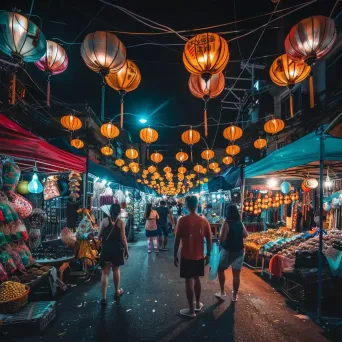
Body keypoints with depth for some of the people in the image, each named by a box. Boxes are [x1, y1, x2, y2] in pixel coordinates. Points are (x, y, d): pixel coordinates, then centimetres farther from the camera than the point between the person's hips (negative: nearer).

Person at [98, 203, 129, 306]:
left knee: (105, 273, 3)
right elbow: (123, 239, -7)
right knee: (116, 270, 20)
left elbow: (99, 236, -1)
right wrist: (126, 251, 3)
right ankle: (117, 291, 35)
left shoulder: (104, 220, -6)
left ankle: (104, 297, -1)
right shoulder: (120, 222, -7)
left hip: (105, 249, 0)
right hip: (117, 249, 1)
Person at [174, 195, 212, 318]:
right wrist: (208, 255, 12)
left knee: (189, 281, 4)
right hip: (199, 256, 4)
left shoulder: (182, 220, -14)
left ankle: (191, 310, 12)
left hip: (186, 256, -4)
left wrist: (175, 255, -2)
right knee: (196, 279, 20)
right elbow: (209, 239, 1)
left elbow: (177, 240, -12)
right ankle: (198, 304, 33)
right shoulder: (204, 221, -3)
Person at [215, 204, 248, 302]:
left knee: (220, 270, 16)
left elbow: (222, 239, -20)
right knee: (236, 274, 9)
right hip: (239, 251, 5)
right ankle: (235, 296, 18)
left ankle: (222, 293, 17)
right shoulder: (240, 223, 1)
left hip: (228, 251, -5)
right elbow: (245, 235, 15)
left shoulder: (227, 223, -16)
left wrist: (220, 242, 0)